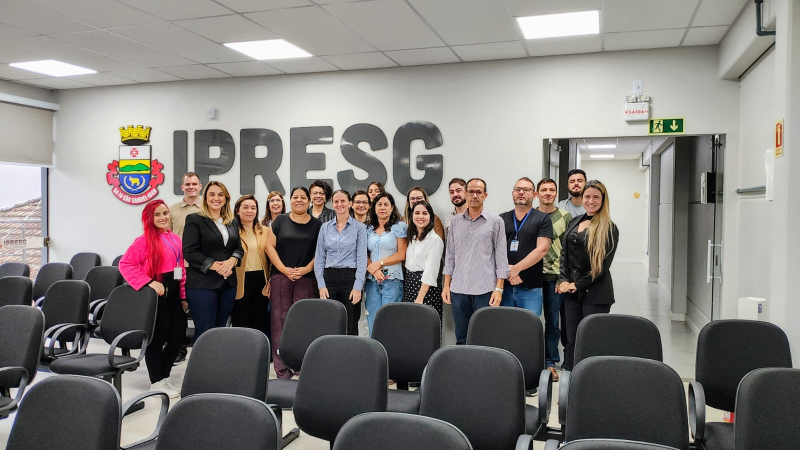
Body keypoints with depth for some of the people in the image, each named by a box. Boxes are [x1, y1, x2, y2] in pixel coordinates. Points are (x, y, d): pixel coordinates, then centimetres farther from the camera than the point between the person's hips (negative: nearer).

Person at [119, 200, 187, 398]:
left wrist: (183, 294, 12)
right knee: (157, 336, 1)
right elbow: (125, 264, -14)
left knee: (178, 333, 10)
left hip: (173, 292, 7)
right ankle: (157, 381, 14)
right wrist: (149, 282, -19)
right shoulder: (145, 240, -9)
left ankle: (164, 375, 27)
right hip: (156, 292, -7)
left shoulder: (175, 239, 11)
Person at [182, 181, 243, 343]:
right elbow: (189, 251, -11)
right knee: (204, 331, -4)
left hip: (228, 282, 6)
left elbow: (239, 249, 14)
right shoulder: (194, 220, -3)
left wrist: (232, 261, -8)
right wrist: (214, 265, -17)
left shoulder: (232, 223, 15)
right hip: (203, 283, -6)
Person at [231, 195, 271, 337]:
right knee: (241, 324, 5)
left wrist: (270, 281, 3)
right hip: (241, 283, -3)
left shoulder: (264, 231, 11)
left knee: (260, 323, 10)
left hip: (261, 281, 4)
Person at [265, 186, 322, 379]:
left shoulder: (317, 224, 7)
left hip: (306, 278, 0)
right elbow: (270, 246, 2)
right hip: (281, 276, 0)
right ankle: (281, 368, 4)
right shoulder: (280, 221, 7)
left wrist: (307, 269, -9)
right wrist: (284, 269, -8)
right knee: (280, 319, -1)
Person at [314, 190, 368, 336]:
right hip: (329, 278, 3)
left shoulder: (359, 227, 1)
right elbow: (319, 258, 9)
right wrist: (321, 285, -2)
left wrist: (358, 287, -12)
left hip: (350, 277, -2)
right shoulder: (325, 227, 10)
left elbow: (362, 259, -3)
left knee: (351, 327, 0)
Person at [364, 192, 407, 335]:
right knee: (372, 320, 3)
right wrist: (373, 268, -9)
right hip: (372, 280, 4)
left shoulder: (400, 226, 2)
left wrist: (379, 263, -10)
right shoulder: (369, 229, 13)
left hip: (392, 279, -4)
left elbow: (402, 254, -4)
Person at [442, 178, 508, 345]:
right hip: (458, 289, 3)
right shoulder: (455, 221, 11)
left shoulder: (496, 222, 2)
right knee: (461, 338, 9)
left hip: (485, 290, -3)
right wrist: (446, 285, 8)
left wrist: (499, 288, -7)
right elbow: (450, 255, 13)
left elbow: (501, 257, -1)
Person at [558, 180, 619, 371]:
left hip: (595, 293, -5)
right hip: (572, 291, 6)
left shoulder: (609, 229, -7)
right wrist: (563, 280, 0)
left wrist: (578, 284, -10)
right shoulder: (575, 222, 11)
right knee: (571, 340, 11)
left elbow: (603, 264, -11)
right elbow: (565, 253, 12)